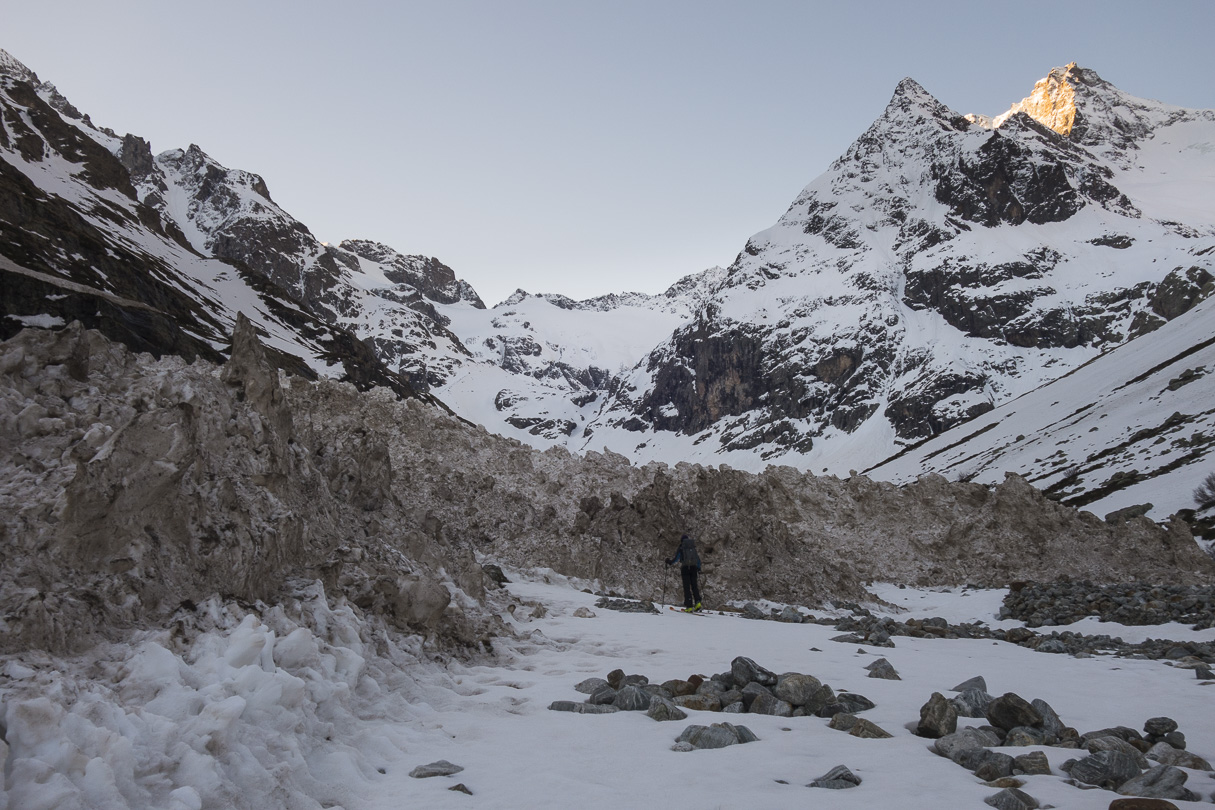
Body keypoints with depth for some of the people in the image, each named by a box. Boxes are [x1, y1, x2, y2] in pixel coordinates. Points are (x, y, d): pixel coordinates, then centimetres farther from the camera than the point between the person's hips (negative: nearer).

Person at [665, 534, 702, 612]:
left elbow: (676, 558, -1)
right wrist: (699, 569, 24)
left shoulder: (681, 548, 2)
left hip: (685, 568, -3)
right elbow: (698, 559, 15)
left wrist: (670, 562, 15)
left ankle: (689, 606, -8)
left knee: (686, 587, -2)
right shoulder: (694, 548, 14)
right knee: (694, 585, 10)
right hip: (694, 567, 3)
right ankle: (697, 602, -11)